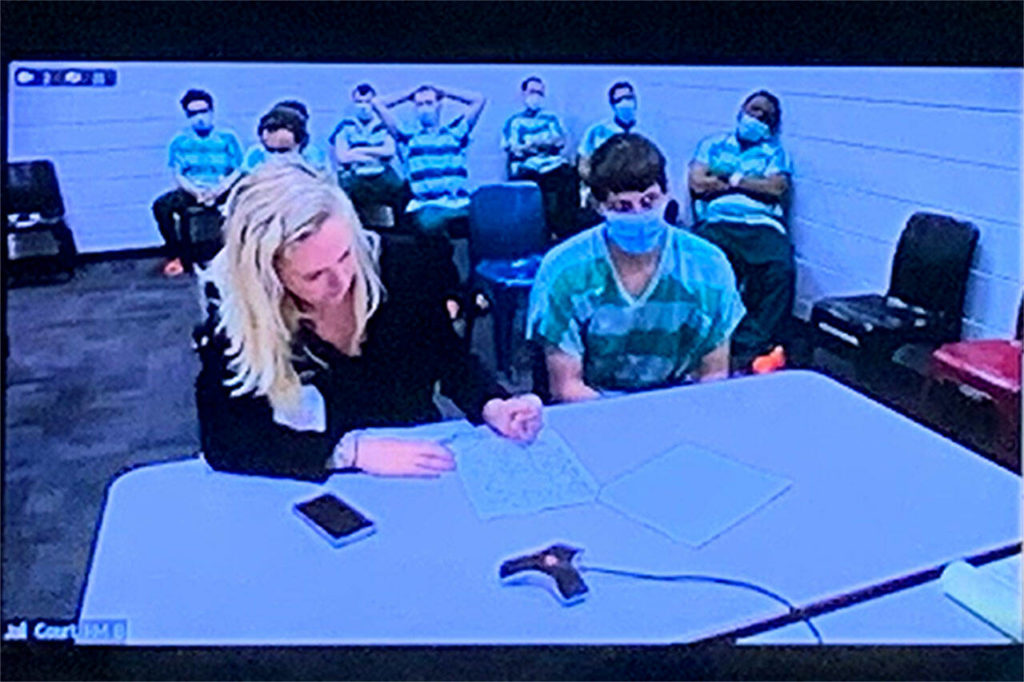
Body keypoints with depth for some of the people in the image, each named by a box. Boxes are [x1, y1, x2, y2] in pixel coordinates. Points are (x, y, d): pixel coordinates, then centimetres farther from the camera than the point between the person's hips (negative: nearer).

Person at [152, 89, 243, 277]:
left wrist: (218, 190, -16)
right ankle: (174, 256, -19)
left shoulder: (227, 138, 12)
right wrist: (196, 191, -16)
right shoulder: (180, 142, 14)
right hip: (191, 193, 1)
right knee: (161, 205, -28)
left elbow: (238, 171, 3)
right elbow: (178, 175, 5)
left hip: (223, 192, -1)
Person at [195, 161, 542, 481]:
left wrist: (492, 407, -15)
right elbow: (223, 440, -21)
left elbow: (450, 357, 4)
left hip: (422, 472, 2)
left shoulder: (395, 264, -10)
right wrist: (353, 451, -28)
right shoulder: (231, 317, -15)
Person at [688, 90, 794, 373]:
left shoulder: (776, 153, 25)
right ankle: (759, 347, -36)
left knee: (780, 270, -34)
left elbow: (777, 188, 4)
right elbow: (697, 182, 7)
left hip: (763, 225, 1)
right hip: (716, 223, 0)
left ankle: (746, 351, -35)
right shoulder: (713, 144, 26)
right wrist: (754, 183, 9)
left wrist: (731, 179, 5)